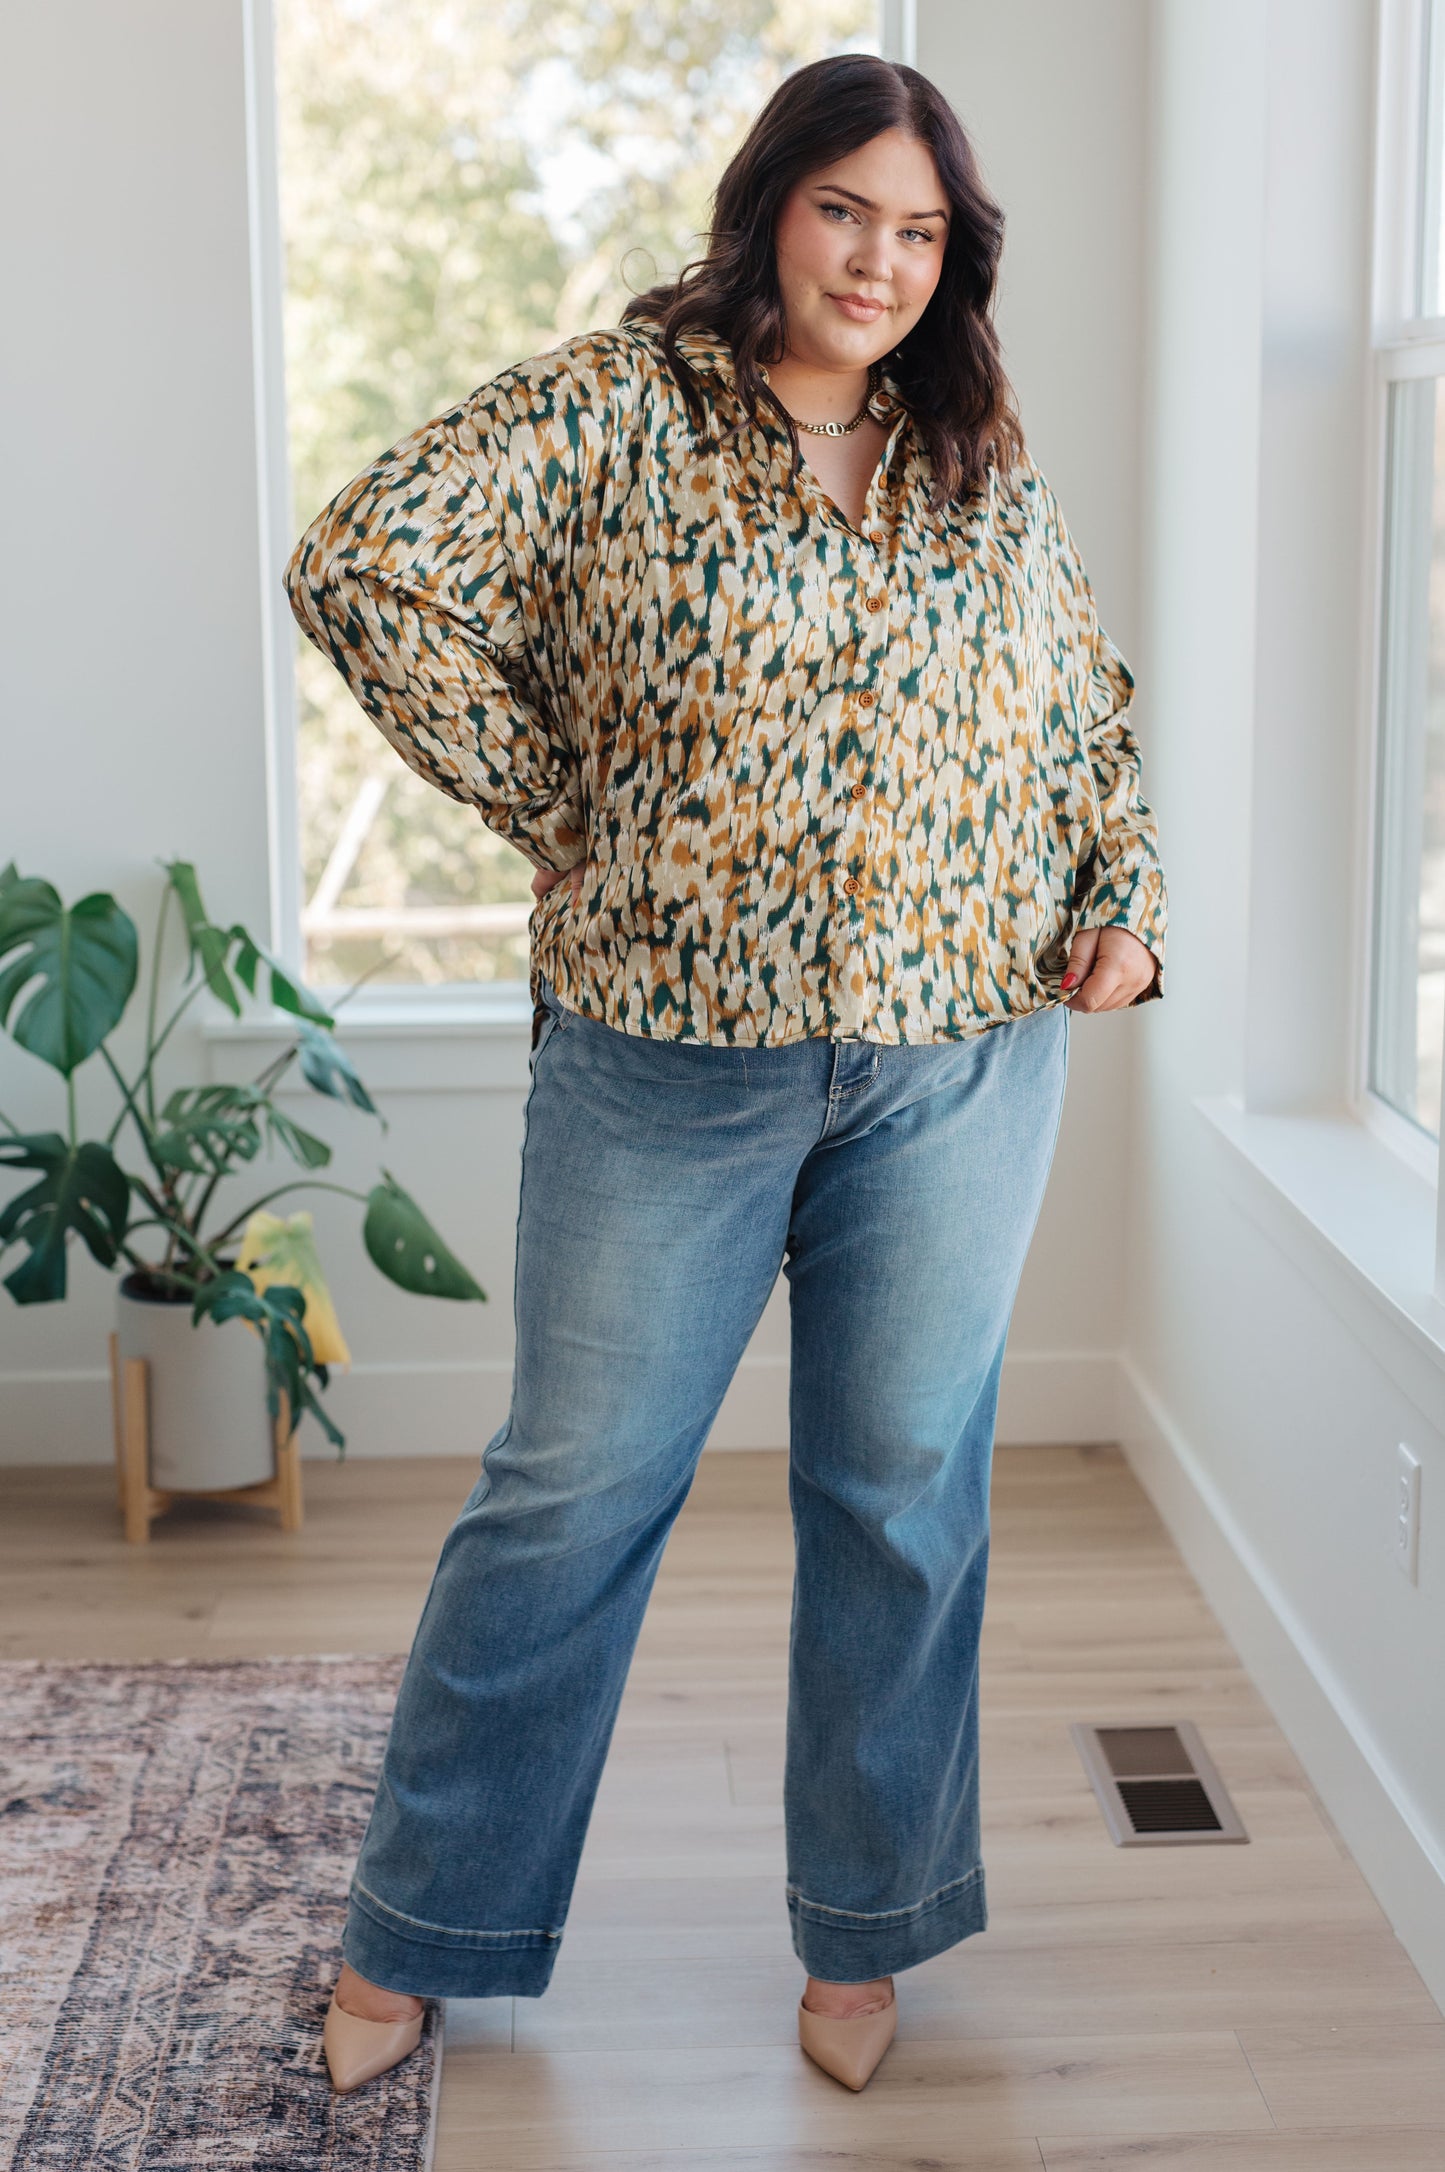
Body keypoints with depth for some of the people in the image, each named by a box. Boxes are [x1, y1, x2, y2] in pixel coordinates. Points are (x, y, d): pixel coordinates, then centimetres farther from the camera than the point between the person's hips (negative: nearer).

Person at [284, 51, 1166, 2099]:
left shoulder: (991, 470, 10)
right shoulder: (615, 407, -4)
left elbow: (1092, 714, 20)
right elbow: (370, 563, -11)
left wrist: (1123, 903, 5)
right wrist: (553, 803, -9)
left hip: (964, 1058, 3)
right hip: (671, 1051, -3)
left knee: (905, 1490, 11)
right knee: (576, 1487, 6)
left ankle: (863, 1930, 29)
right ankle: (417, 1931, 24)